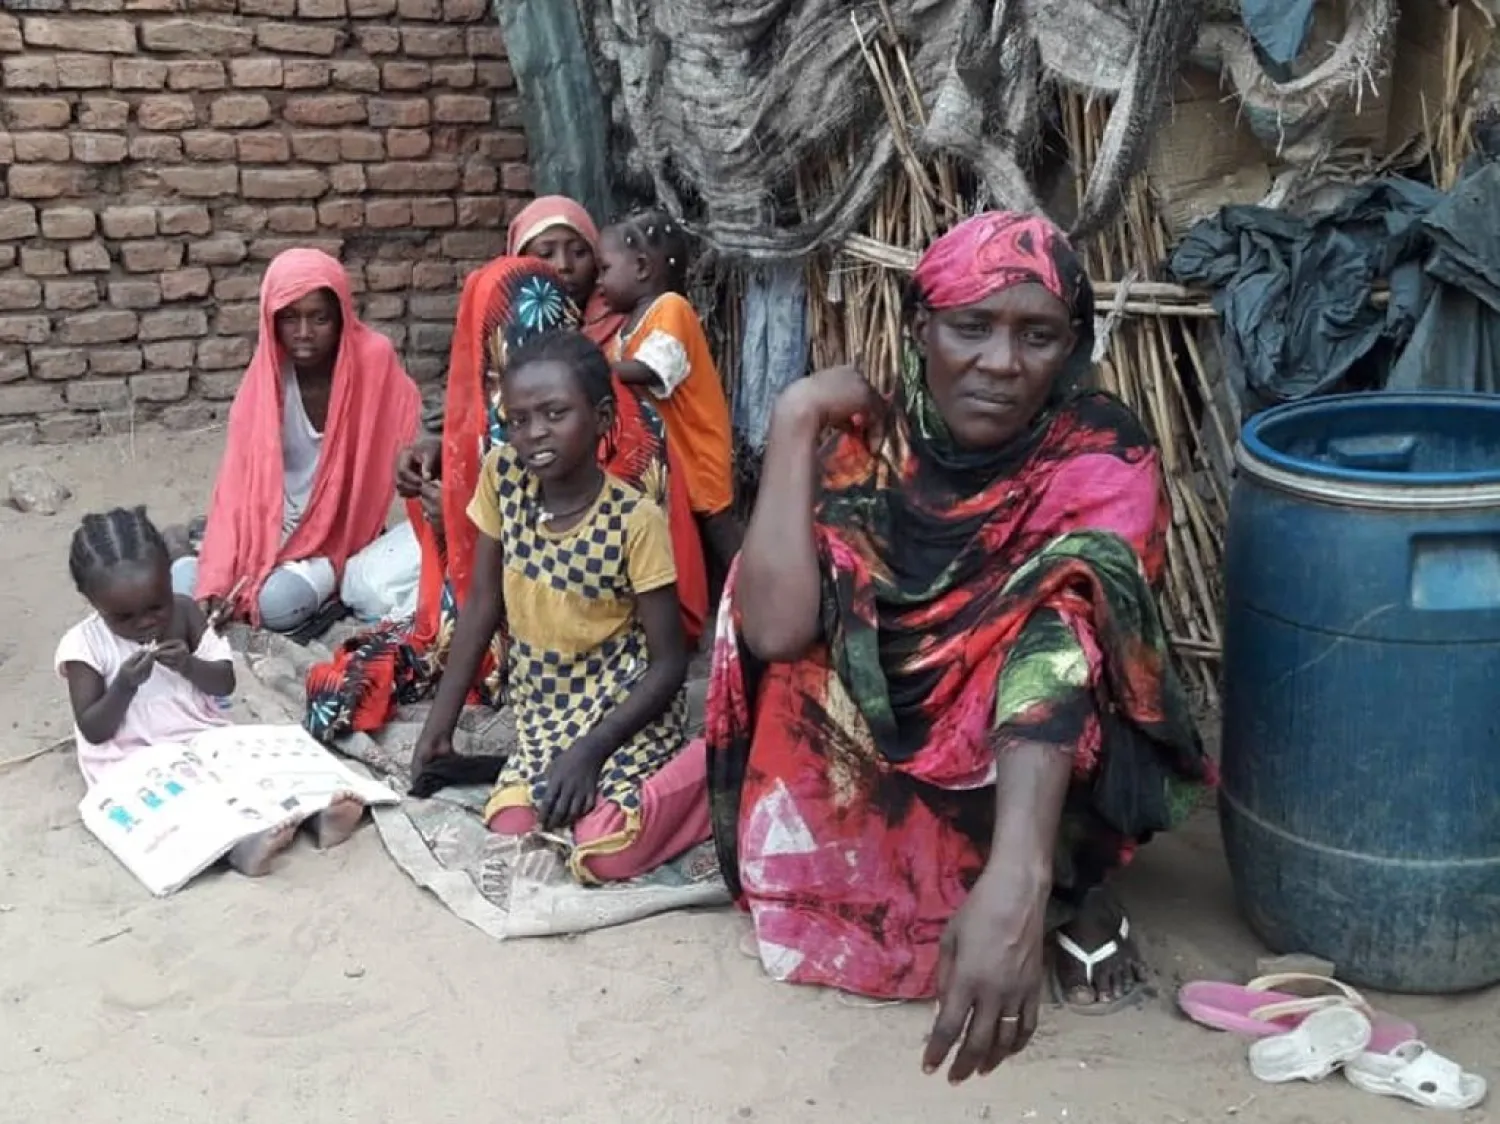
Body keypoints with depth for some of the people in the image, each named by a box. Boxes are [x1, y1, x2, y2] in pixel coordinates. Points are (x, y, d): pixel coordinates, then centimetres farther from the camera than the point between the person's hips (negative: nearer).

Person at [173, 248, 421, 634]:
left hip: (338, 534, -3)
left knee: (278, 602, -29)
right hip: (270, 529, 3)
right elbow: (238, 482, -13)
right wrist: (216, 581, -22)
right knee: (182, 582, -19)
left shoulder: (374, 360, -16)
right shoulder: (265, 378, -10)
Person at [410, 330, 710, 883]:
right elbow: (482, 607, 2)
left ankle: (709, 767, 1)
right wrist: (439, 724, -1)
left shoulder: (636, 519, -21)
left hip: (626, 709, -5)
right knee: (510, 831, -16)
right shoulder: (501, 476, -7)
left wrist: (590, 750, -25)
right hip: (542, 710, 5)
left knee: (605, 855, -23)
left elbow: (669, 662, -16)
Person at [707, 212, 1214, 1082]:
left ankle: (1075, 890, -7)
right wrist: (797, 417, -25)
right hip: (894, 757, 3)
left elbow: (1066, 634, -40)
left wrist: (1015, 882, -54)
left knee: (1057, 597, -30)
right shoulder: (872, 439, -13)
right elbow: (775, 629, -26)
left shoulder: (1104, 460, -21)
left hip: (1043, 773, -2)